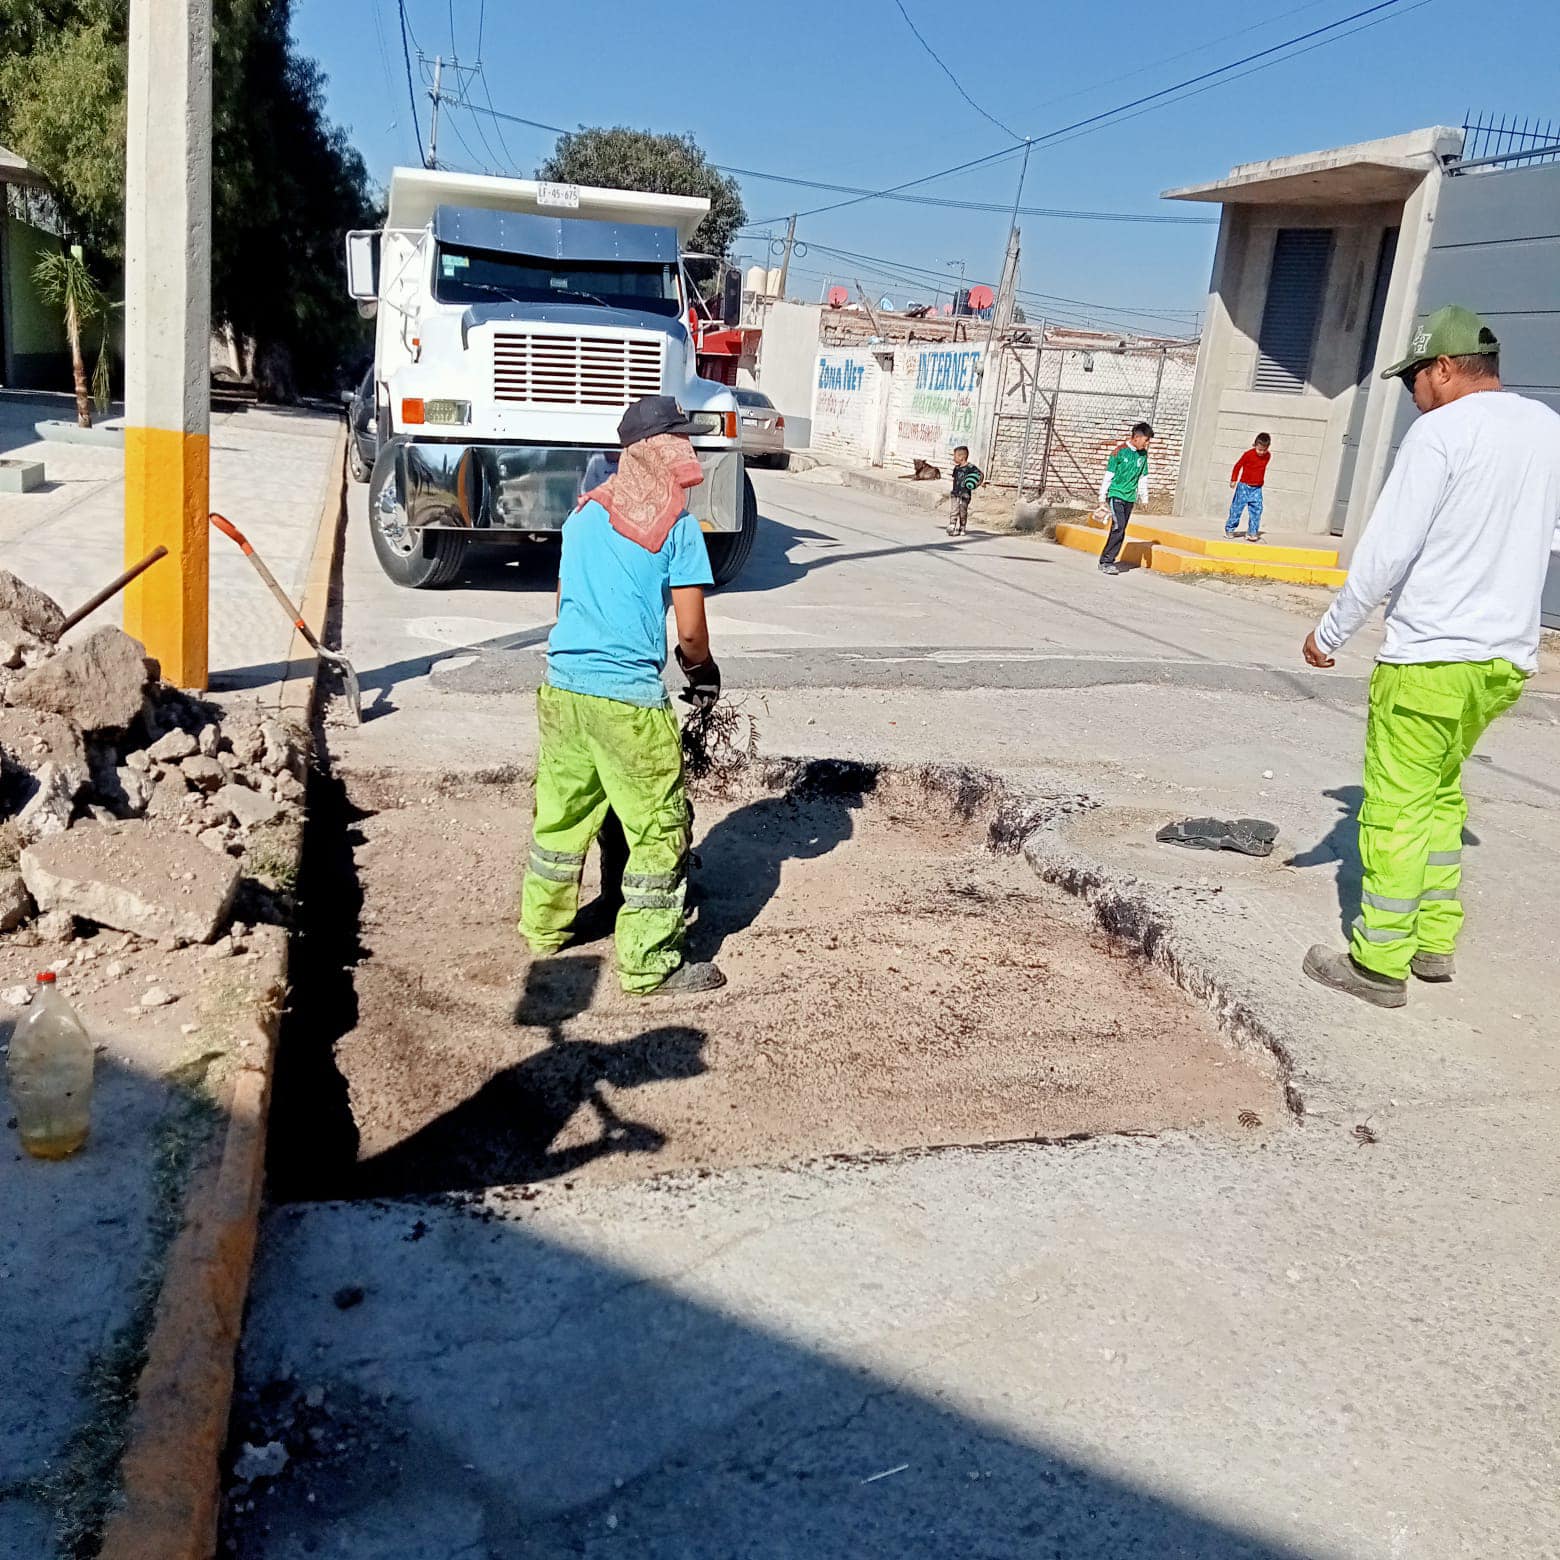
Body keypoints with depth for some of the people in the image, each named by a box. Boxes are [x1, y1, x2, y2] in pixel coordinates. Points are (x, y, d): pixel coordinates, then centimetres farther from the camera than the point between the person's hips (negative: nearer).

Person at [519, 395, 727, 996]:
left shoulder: (584, 513, 10)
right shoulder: (677, 526, -7)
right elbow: (690, 630, -7)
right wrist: (701, 669, 14)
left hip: (562, 685, 7)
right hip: (628, 698, -7)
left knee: (560, 810, 21)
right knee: (660, 828, 5)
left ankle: (542, 927, 37)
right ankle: (647, 965, 10)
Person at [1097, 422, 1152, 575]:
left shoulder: (1143, 454, 8)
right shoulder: (1120, 452, -9)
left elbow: (1143, 477, 18)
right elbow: (1108, 475, -5)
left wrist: (1143, 497, 16)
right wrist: (1102, 497, -4)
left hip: (1130, 497, 6)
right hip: (1116, 494, -6)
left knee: (1121, 531, 5)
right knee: (1118, 527, -15)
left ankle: (1109, 560, 12)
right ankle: (1105, 561, -9)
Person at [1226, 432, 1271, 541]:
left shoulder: (1268, 455, 2)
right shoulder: (1248, 454, -13)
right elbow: (1238, 466, -6)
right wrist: (1233, 480, -8)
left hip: (1257, 488, 4)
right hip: (1244, 486, -4)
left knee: (1256, 510, -4)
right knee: (1237, 508, 1)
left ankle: (1252, 532, 0)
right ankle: (1229, 529, 14)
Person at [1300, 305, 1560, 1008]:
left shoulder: (1441, 430, -11)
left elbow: (1384, 551, -13)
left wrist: (1330, 633, -4)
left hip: (1429, 658, -8)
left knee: (1397, 809, 0)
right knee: (1441, 794, 20)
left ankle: (1380, 963, 6)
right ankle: (1436, 942, 24)